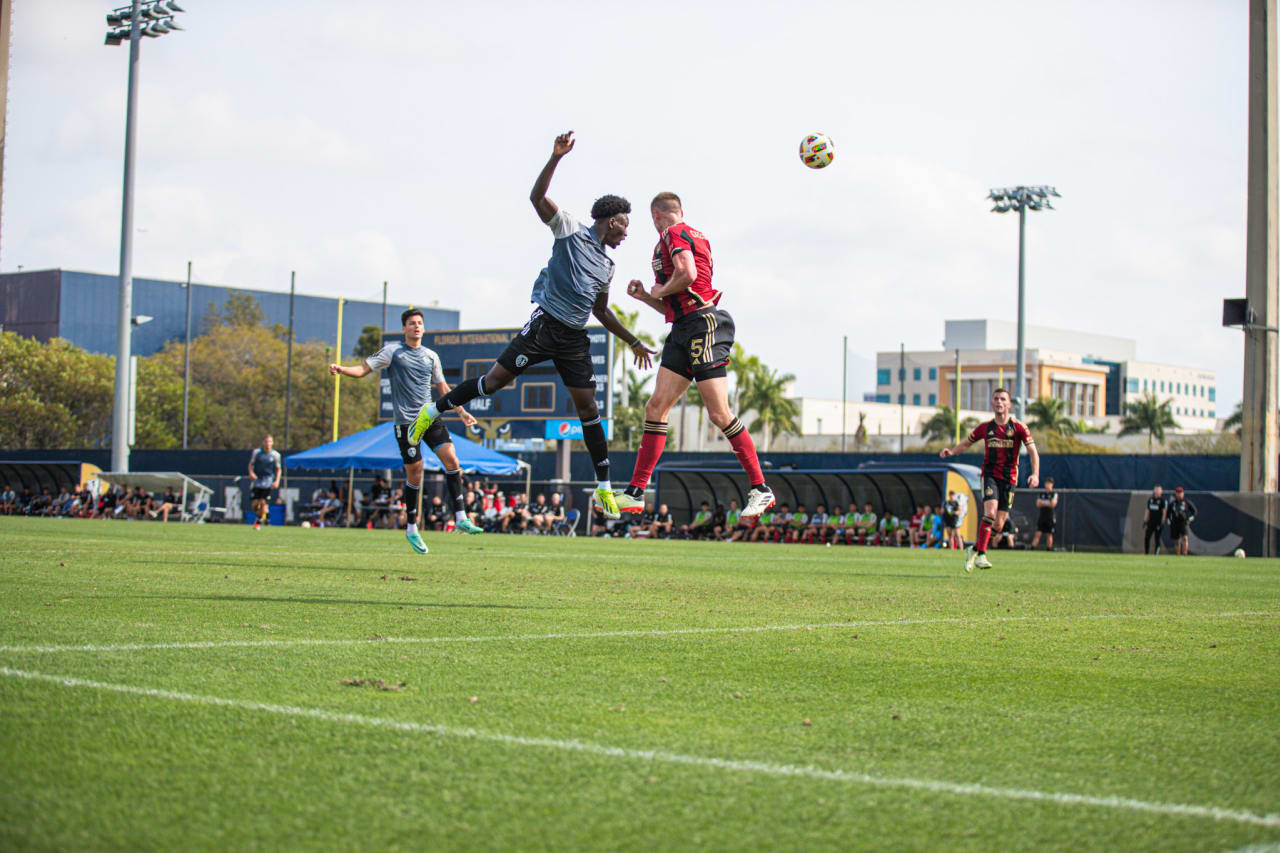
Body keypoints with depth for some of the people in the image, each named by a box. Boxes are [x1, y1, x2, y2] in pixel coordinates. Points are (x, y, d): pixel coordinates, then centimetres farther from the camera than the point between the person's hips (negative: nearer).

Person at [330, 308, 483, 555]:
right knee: (414, 472, -3)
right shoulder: (393, 351, 1)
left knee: (451, 458, -12)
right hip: (405, 420, -4)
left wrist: (461, 412, 21)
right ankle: (411, 528, 11)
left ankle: (460, 518, -10)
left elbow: (442, 388, 24)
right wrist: (341, 369, -20)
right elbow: (363, 370, -2)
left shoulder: (431, 356, 14)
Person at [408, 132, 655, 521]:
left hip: (574, 339, 6)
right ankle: (432, 411, 11)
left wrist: (633, 342, 29)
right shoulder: (571, 230, 1)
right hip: (544, 325, -6)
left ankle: (604, 488, 2)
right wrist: (557, 157, -21)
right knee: (496, 380, -9)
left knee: (588, 405, 0)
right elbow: (537, 197, -10)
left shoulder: (607, 265, 19)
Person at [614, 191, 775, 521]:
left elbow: (687, 274, -23)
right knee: (656, 407, 1)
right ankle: (635, 493, -2)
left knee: (719, 414, -12)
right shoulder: (695, 235, 26)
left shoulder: (674, 233, -3)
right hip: (683, 331, 10)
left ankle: (760, 488, -6)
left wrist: (660, 290, -5)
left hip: (703, 324, -10)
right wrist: (645, 297, 21)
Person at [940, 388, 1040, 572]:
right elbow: (967, 443, 17)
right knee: (990, 513, -23)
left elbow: (1032, 451, -6)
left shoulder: (1018, 427, -2)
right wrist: (951, 451, -3)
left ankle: (974, 550, 20)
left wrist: (1035, 474, -21)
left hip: (1009, 478, 1)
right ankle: (981, 556, -18)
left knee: (998, 525, -1)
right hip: (990, 474, -1)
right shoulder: (985, 427, 4)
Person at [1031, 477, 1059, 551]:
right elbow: (1038, 504, 2)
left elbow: (1053, 504, -12)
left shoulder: (1054, 494, 0)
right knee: (1037, 534, -4)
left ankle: (1048, 549, 7)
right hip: (1042, 517, 3)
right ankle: (1032, 548, -7)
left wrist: (1042, 503, -5)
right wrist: (1048, 503, -9)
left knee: (1049, 535, 0)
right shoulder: (1041, 494, 13)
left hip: (1050, 518, -3)